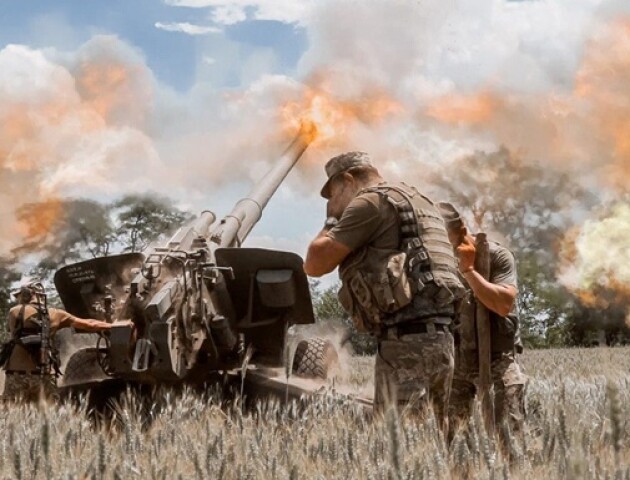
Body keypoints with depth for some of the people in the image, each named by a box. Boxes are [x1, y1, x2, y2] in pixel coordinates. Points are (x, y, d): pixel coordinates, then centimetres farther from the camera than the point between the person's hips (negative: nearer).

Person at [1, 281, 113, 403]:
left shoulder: (14, 312, 8)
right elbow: (88, 324, 10)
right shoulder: (54, 314, 11)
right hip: (44, 373, 1)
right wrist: (112, 326, 19)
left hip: (17, 371, -1)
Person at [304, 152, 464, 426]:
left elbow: (315, 264, -5)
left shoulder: (371, 201, -2)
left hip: (408, 340, -9)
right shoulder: (417, 202, 26)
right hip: (436, 337, 9)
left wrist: (332, 221, 10)